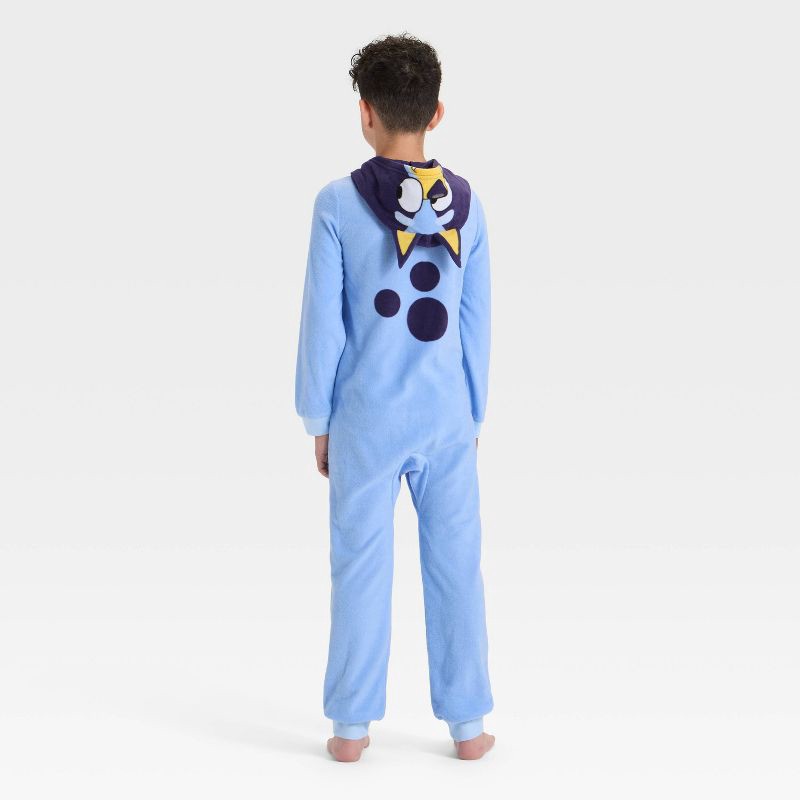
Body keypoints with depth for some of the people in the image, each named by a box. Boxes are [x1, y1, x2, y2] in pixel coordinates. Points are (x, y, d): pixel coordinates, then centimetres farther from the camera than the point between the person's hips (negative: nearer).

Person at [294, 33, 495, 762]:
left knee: (361, 569, 8)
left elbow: (322, 325, -7)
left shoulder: (338, 204, -10)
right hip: (446, 419, 2)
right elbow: (477, 323, 3)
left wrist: (318, 421, 4)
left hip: (366, 420, -2)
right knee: (455, 566, 9)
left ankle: (352, 726, 17)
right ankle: (467, 724, 18)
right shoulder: (466, 204, -2)